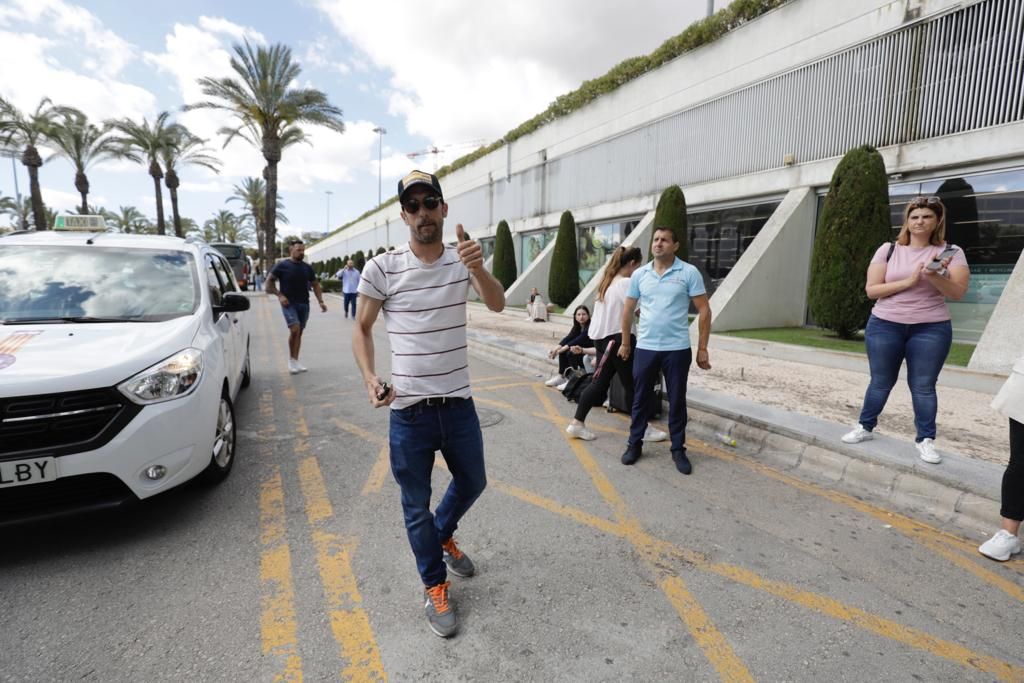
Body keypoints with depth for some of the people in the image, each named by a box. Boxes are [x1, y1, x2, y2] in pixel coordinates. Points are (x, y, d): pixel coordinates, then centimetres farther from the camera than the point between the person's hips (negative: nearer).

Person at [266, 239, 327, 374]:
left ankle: (295, 361, 18)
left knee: (299, 332, 8)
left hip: (304, 304, 5)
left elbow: (315, 284, 16)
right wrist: (279, 295, -10)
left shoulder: (307, 267, 10)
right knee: (295, 329, -19)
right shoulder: (282, 265, -2)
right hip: (289, 303, -5)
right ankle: (291, 359, -2)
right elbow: (269, 281, 1)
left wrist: (321, 301, 5)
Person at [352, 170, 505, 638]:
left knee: (472, 483, 20)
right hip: (408, 410, -2)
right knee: (416, 504, 11)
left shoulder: (464, 260, -2)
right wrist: (370, 378, -16)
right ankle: (434, 588, 35)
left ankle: (443, 536, 52)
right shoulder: (381, 268, -7)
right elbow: (361, 328, 1)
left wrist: (478, 268, -39)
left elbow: (497, 304, -19)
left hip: (459, 403, 2)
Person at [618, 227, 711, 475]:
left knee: (677, 401, 9)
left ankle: (678, 449, 23)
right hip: (645, 348, 2)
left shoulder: (689, 273, -4)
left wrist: (702, 349, -5)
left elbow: (704, 310, -3)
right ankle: (634, 444, 25)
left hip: (677, 349, -2)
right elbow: (628, 310, 12)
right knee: (640, 398, 11)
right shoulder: (639, 274, 4)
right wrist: (625, 342, 13)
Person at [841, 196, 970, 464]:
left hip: (930, 329, 0)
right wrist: (909, 281, -16)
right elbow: (871, 290, -6)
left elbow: (957, 292, -6)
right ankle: (864, 427, 23)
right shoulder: (888, 250, 1)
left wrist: (935, 276, -23)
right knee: (880, 382, 9)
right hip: (884, 325, 0)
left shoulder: (951, 252, 2)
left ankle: (925, 440, 14)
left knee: (923, 386, 2)